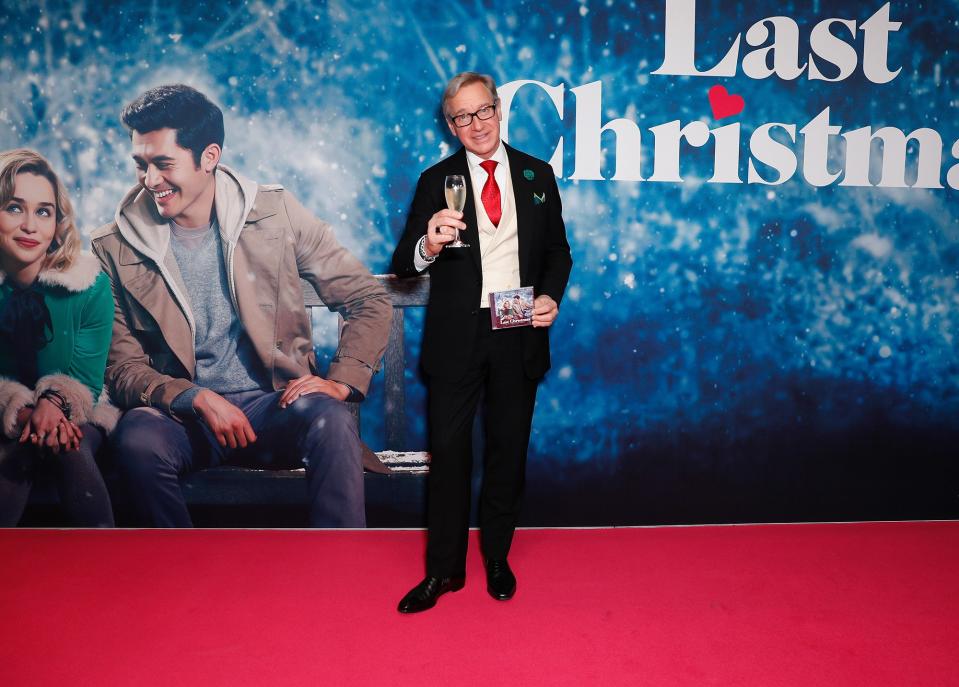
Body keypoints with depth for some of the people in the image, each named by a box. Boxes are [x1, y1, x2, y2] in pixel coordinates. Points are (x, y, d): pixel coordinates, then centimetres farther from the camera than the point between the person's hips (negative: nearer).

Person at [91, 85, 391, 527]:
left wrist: (342, 381, -12)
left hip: (274, 407, 0)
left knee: (331, 419, -33)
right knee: (138, 436, -32)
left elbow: (370, 302, 3)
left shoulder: (275, 213, 1)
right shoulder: (115, 247, 3)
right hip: (182, 415, 1)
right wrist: (198, 398, -16)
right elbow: (122, 367, 2)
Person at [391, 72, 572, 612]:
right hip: (457, 336, -1)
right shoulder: (436, 181, 0)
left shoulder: (537, 174, 6)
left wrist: (552, 295, -8)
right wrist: (428, 246, -28)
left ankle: (498, 558, 32)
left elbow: (557, 249, 11)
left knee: (509, 451, 13)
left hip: (520, 334, 2)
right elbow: (404, 265, -6)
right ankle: (444, 569, 22)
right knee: (449, 452, 5)